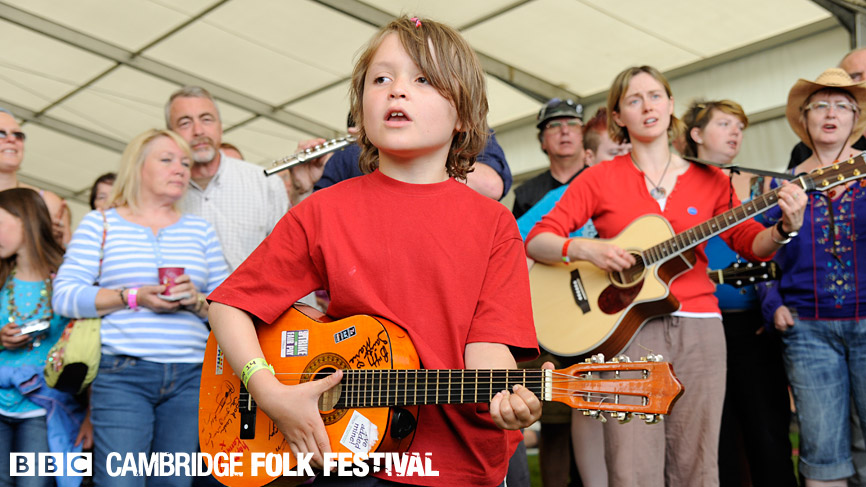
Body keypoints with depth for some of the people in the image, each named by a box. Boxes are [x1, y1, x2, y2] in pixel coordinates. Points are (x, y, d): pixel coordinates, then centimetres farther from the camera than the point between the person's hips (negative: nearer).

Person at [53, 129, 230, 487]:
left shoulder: (200, 229, 17)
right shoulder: (99, 223, 9)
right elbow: (65, 296, -2)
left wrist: (197, 301, -8)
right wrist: (133, 297, -13)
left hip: (190, 376, 3)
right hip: (122, 375, -3)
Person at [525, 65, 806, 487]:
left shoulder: (708, 181, 12)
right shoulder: (601, 179, 5)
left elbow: (752, 244, 7)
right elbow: (536, 242, 0)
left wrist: (785, 228, -13)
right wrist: (585, 249, -17)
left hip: (698, 329, 2)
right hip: (627, 327, -2)